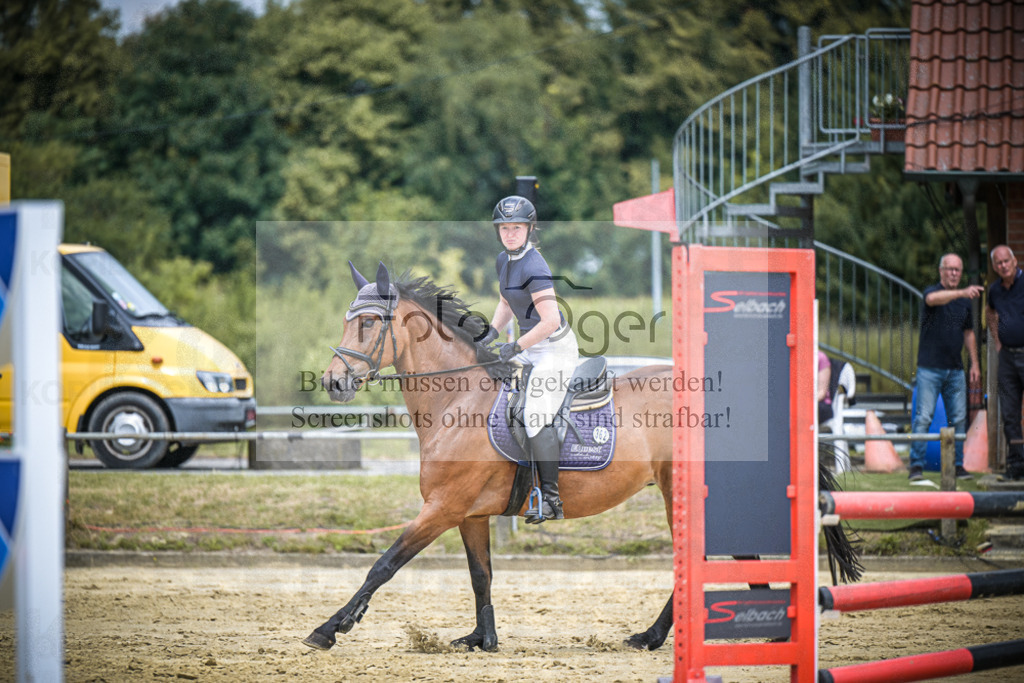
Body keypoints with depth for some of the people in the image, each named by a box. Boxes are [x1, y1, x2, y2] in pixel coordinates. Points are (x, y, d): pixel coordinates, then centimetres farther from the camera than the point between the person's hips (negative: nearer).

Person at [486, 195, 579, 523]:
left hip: (556, 348, -10)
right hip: (531, 347, 10)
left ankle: (551, 499, -18)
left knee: (537, 416, -20)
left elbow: (550, 321, -29)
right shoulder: (503, 260, 6)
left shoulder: (534, 267, -22)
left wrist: (515, 348, -21)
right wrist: (491, 332, 8)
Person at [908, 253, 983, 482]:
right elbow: (933, 299, -30)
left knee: (958, 419, 4)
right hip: (929, 368, -5)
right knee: (924, 417, -9)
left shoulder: (964, 300, 14)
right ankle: (916, 465, -6)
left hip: (955, 370, 5)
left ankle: (957, 465, 11)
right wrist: (962, 292, -45)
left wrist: (974, 363, 17)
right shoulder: (932, 292, -4)